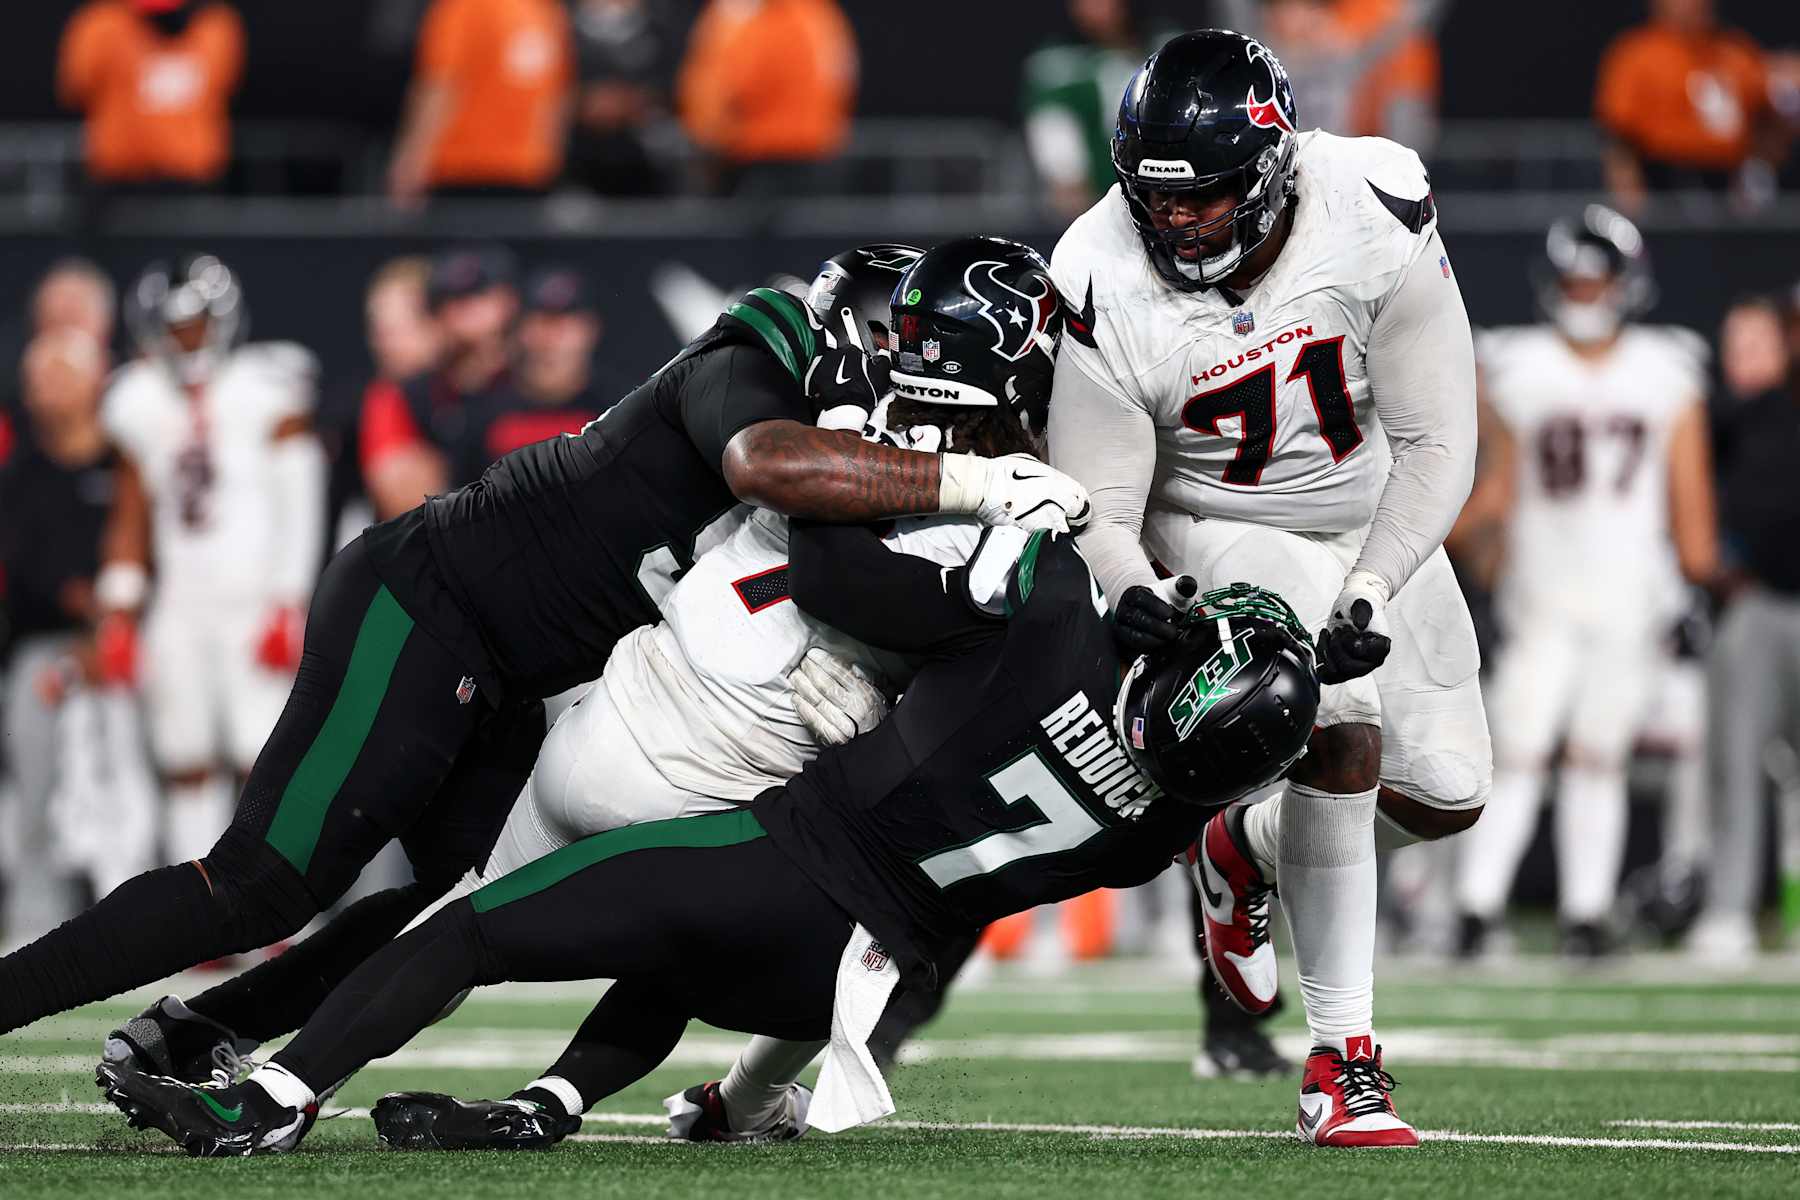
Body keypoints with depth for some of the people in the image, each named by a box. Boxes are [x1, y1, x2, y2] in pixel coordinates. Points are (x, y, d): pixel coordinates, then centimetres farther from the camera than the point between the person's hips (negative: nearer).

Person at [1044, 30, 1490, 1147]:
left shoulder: (1377, 214, -27)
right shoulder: (1107, 290, -29)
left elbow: (1437, 443, -20)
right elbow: (1098, 513, -20)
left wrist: (1371, 593, -31)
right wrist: (1136, 605, -40)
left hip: (1377, 520, 3)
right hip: (1222, 528, -3)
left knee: (1445, 797, 3)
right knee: (1345, 737, -27)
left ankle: (1252, 847, 34)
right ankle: (1342, 1064, -19)